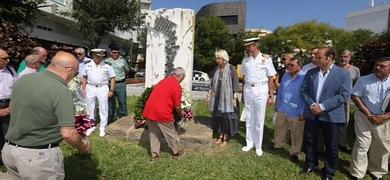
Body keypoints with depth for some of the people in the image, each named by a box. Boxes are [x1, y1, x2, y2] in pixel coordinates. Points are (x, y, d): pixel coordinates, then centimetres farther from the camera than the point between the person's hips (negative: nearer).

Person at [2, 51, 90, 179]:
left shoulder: (23, 79, 0)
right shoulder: (62, 91, -22)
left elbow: (13, 109, 16)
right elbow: (68, 134, -24)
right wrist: (83, 147, -5)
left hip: (9, 150, 7)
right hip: (40, 156, -7)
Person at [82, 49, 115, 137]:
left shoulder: (107, 65, -3)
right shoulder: (87, 64, 4)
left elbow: (112, 78, -2)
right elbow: (84, 77, 10)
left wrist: (111, 90, -6)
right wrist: (84, 88, 5)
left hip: (103, 88, -2)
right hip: (90, 88, 3)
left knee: (103, 109, 3)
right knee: (90, 108, 13)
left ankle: (102, 128, 15)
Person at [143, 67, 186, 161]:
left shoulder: (164, 80, 14)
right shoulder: (177, 86, -8)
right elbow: (177, 106, -7)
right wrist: (180, 115, 13)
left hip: (149, 110, 7)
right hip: (162, 113, -6)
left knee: (153, 133, 20)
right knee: (171, 134, 13)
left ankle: (154, 154, 29)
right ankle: (176, 153, 31)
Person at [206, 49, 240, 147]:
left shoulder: (231, 68, -9)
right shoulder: (216, 69, 7)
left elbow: (236, 84, -10)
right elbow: (212, 83, 13)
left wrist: (235, 97, -15)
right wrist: (209, 94, 10)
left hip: (228, 97, -5)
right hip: (217, 97, 5)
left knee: (226, 117, 4)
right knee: (218, 117, 11)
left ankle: (225, 138, 17)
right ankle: (220, 137, 25)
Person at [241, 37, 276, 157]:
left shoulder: (266, 59, -7)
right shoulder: (245, 60, 5)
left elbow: (270, 79, -4)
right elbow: (244, 77, 10)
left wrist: (271, 96, -5)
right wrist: (243, 93, 12)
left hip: (261, 90, -4)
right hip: (248, 89, 4)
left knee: (259, 120, 5)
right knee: (249, 119, 12)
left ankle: (258, 146, 20)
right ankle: (249, 143, 26)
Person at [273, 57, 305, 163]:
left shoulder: (304, 78, -17)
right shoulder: (285, 76, 3)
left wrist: (303, 113, -14)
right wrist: (277, 105, 14)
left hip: (296, 113, -6)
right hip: (282, 110, 6)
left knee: (296, 134, 11)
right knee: (279, 129, 21)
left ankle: (294, 153, 28)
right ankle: (278, 145, 42)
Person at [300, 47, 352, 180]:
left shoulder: (343, 74, -7)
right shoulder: (310, 73, 4)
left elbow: (344, 95, -14)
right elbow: (303, 91, 3)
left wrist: (322, 106, -20)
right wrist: (311, 105, -14)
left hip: (332, 116, -3)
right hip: (311, 114, 3)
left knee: (331, 147, 11)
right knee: (309, 142, 16)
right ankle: (311, 165, 38)